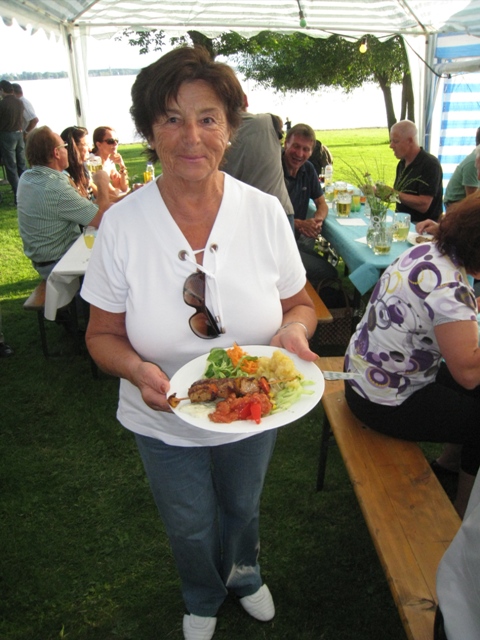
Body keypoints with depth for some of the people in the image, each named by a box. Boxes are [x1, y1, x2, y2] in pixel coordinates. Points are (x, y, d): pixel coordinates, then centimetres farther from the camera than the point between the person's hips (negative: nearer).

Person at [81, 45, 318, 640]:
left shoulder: (264, 212, -15)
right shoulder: (120, 224, -18)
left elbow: (299, 305, -3)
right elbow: (102, 334, -9)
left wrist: (294, 330, -26)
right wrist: (136, 368, -30)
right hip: (164, 423, -1)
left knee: (242, 507, 29)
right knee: (190, 528, 24)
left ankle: (244, 574, 67)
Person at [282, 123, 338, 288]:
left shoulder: (308, 169, 9)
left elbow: (321, 203, 14)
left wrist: (318, 219, -10)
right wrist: (299, 223, -26)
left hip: (298, 239, 8)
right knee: (329, 274, -14)